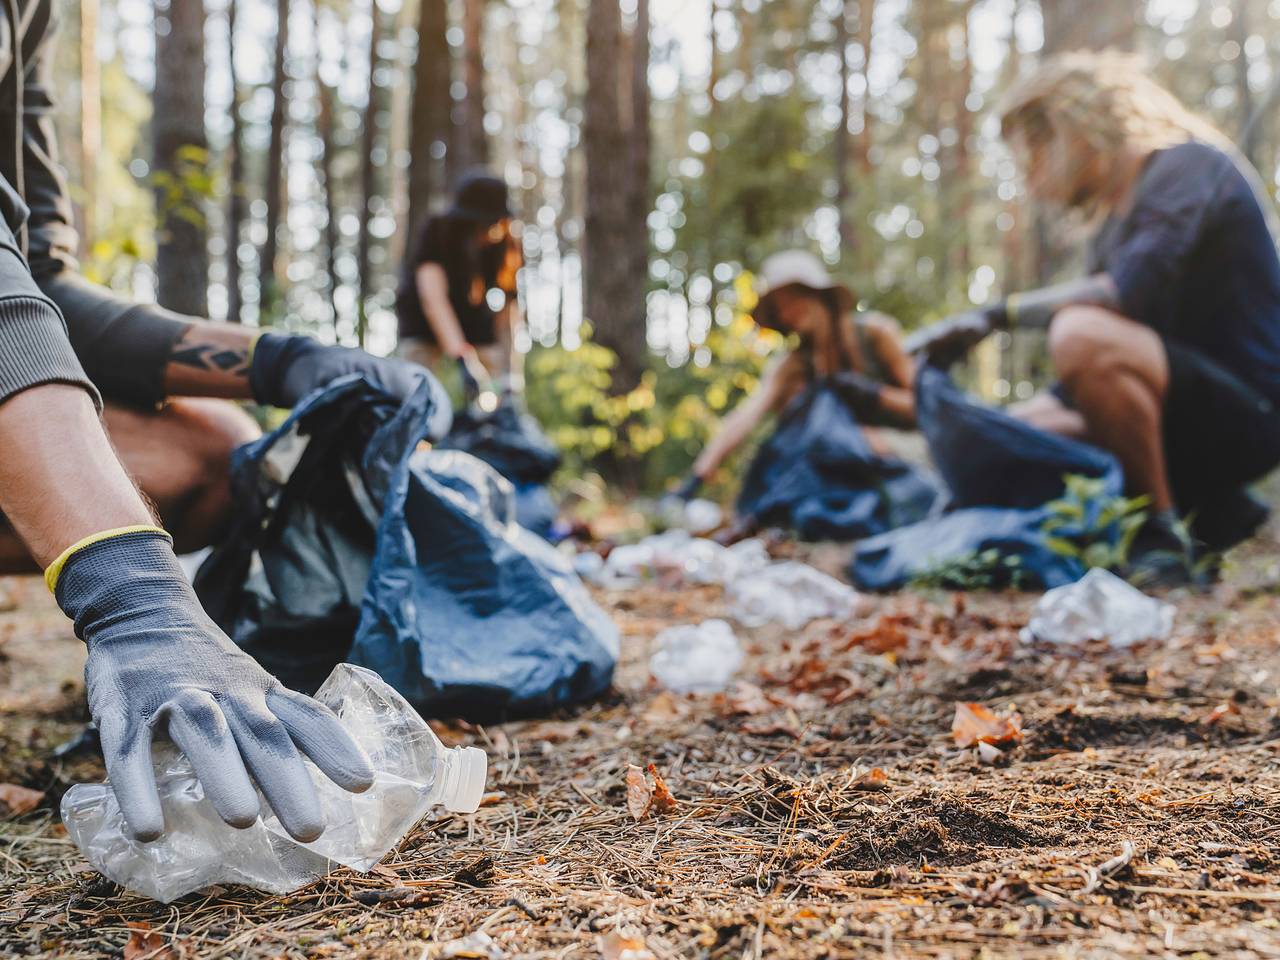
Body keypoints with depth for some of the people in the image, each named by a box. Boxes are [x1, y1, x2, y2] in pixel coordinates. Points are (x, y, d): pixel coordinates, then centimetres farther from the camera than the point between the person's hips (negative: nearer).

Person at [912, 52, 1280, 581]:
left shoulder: (1188, 165, -9)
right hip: (1188, 412, 9)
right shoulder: (1114, 218, 16)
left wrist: (999, 313, -23)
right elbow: (1095, 381, 15)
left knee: (1082, 336, -32)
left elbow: (1130, 292, -28)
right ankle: (1210, 511, 6)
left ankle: (1163, 533, -17)